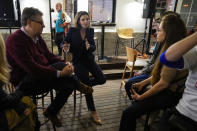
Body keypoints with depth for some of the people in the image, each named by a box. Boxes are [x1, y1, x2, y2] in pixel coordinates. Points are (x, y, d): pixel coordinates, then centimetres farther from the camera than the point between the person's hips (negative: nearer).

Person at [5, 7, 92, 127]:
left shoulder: (37, 37, 10)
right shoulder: (15, 40, -18)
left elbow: (49, 55, 11)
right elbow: (32, 68, -27)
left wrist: (66, 65, -9)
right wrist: (60, 73, -29)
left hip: (43, 78, 8)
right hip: (25, 83, -8)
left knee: (68, 85, -16)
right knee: (59, 65, -31)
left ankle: (51, 112, 6)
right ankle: (79, 86, -6)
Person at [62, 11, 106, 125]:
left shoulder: (90, 31, 2)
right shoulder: (72, 31, -6)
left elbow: (94, 47, -2)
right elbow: (64, 43, -1)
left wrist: (89, 47, -25)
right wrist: (65, 45, -25)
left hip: (89, 59, 4)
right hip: (78, 61, -4)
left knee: (102, 79, -9)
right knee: (88, 84, -11)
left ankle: (84, 84, 21)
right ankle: (92, 111, 6)